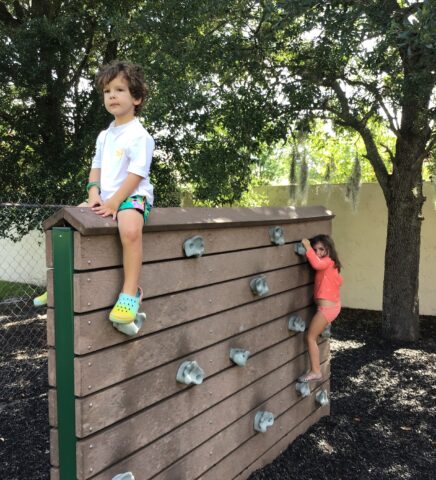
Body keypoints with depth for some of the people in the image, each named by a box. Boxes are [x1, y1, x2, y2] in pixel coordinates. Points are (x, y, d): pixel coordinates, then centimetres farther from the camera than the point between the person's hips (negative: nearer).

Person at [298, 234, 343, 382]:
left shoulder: (327, 261, -17)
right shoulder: (331, 263, 10)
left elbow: (317, 264, -41)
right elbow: (339, 280, 23)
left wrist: (307, 247, -32)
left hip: (326, 307, -10)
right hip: (333, 306, 10)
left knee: (310, 337, -3)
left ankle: (315, 371, 1)